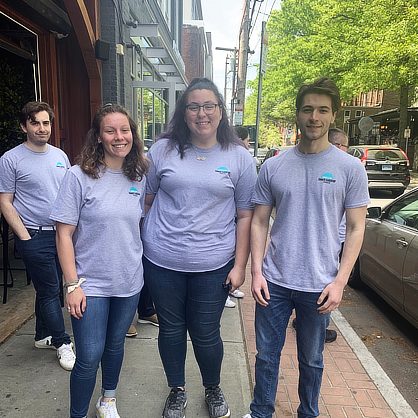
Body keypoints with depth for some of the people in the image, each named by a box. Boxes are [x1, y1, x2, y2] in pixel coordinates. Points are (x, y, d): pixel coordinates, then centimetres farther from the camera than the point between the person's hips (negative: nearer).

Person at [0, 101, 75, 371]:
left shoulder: (60, 156, 9)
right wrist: (24, 236, -12)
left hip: (61, 234, 6)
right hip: (35, 236, -5)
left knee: (51, 288, 16)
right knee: (49, 291, 1)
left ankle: (43, 335, 33)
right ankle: (62, 342, 17)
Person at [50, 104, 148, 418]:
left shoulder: (139, 177, 1)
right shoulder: (79, 176, -12)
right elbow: (64, 234, -11)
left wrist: (143, 265, 9)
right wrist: (72, 284, -13)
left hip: (129, 281, 4)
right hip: (91, 285, -4)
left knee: (115, 345, 20)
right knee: (89, 357, 2)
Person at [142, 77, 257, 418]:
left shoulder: (239, 157, 0)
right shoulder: (163, 150, 2)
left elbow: (245, 215, 1)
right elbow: (145, 200, 9)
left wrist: (240, 265, -2)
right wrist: (143, 244, 6)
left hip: (213, 265, -1)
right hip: (162, 262, 2)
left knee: (206, 334, 11)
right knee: (171, 328, 16)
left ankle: (213, 389, 41)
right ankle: (177, 390, 42)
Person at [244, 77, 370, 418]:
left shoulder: (350, 167, -3)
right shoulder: (273, 166, 2)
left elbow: (356, 228, -2)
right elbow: (259, 222, 4)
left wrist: (340, 281, -10)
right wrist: (256, 271, -3)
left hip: (319, 286, -1)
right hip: (273, 281, 2)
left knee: (312, 360, 17)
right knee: (267, 354, 14)